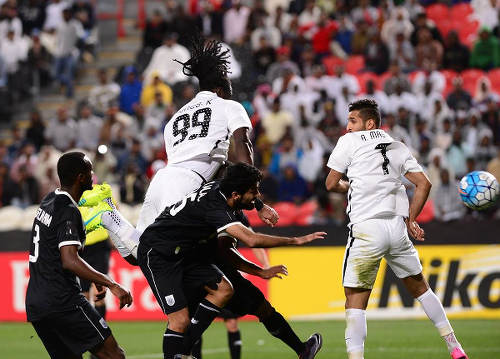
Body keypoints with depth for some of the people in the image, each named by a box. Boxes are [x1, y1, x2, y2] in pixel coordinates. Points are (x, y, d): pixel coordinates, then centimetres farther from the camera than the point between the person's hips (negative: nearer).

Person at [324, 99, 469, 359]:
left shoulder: (349, 142, 4)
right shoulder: (398, 148, 17)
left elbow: (331, 184, 6)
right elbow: (424, 184, 11)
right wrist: (410, 219, 17)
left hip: (366, 229, -5)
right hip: (396, 227, 5)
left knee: (355, 298, 0)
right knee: (419, 287, 19)